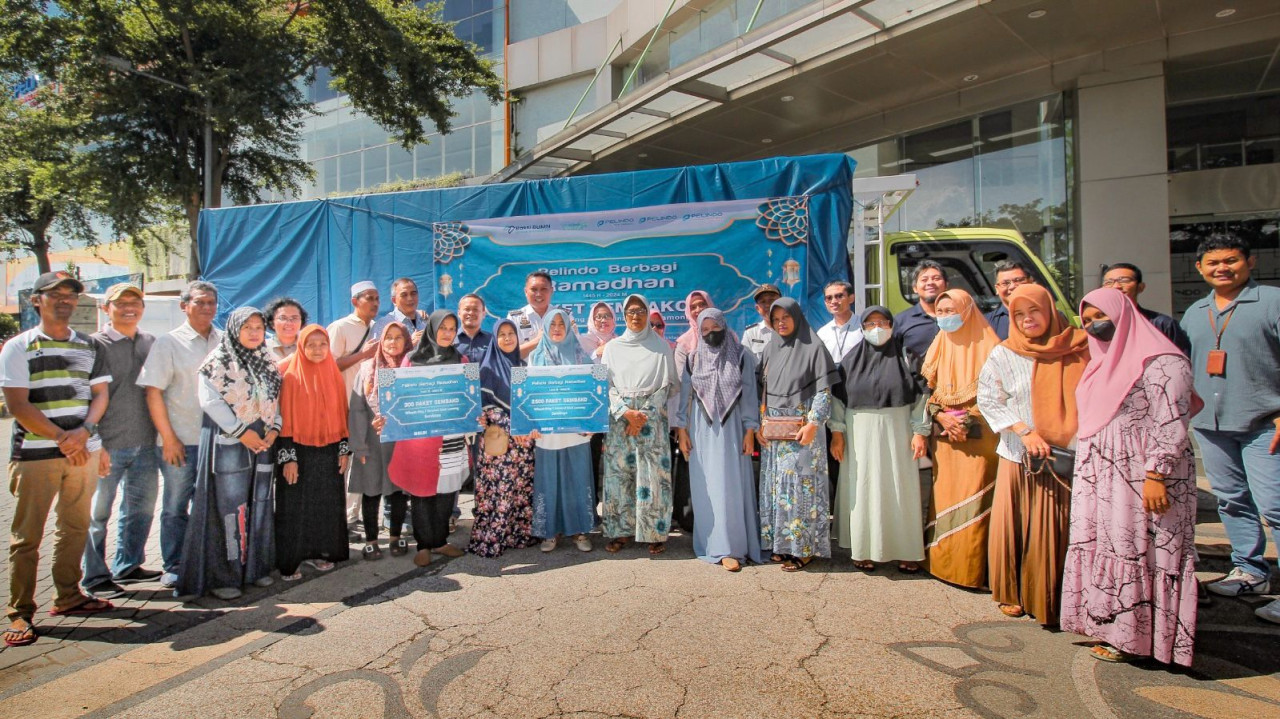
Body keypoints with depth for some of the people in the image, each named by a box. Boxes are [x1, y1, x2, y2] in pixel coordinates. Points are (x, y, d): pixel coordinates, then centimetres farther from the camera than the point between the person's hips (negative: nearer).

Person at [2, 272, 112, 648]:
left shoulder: (90, 347, 12)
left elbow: (100, 393, 8)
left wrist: (84, 430, -10)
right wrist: (62, 439, -14)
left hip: (84, 450, 4)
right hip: (34, 454, -4)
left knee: (76, 527, 10)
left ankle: (68, 597, 23)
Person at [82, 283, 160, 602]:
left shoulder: (151, 343, 10)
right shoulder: (96, 344, -4)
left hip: (145, 444, 5)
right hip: (108, 445, -5)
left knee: (142, 507, 13)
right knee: (97, 512, 3)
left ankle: (128, 566, 28)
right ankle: (95, 577, 16)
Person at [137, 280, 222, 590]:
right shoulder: (167, 343, -1)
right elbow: (153, 392, -5)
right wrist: (169, 438, -9)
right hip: (181, 442, -2)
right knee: (175, 508, 8)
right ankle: (173, 567, 22)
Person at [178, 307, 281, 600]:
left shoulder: (267, 363, 14)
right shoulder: (218, 361, -3)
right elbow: (209, 400, -12)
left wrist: (273, 429, -4)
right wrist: (241, 432, -16)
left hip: (262, 442, 6)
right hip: (228, 441, -6)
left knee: (260, 505, 9)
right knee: (229, 507, -5)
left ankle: (256, 566, 19)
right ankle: (223, 576, 5)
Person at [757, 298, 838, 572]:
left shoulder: (813, 347, -5)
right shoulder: (771, 349, 12)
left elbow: (824, 391, -8)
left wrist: (813, 423, -16)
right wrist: (759, 424, 5)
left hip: (802, 429, -6)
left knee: (799, 484, -4)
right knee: (775, 485, 8)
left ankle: (803, 547, 7)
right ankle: (780, 542, 18)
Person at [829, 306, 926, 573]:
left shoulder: (903, 356, 3)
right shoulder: (852, 359, 5)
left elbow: (918, 397, 1)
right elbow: (838, 397, 4)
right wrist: (837, 432, -2)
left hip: (896, 431, 0)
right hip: (860, 433, 0)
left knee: (899, 489, 3)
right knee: (863, 490, 4)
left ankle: (905, 550, 15)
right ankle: (865, 550, 15)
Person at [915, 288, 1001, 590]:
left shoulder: (987, 347, -2)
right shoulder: (939, 347, 13)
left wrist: (967, 419, -13)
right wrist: (941, 417, -5)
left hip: (978, 437, -4)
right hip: (944, 435, 4)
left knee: (973, 501, -4)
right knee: (944, 498, 6)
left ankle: (972, 567, 6)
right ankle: (944, 562, 15)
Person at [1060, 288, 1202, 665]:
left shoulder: (1161, 361, -10)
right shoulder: (1102, 362, 16)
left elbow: (1171, 424, -16)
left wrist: (1156, 475, -22)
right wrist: (1083, 470, 16)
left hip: (1140, 476, -8)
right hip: (1097, 477, 8)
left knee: (1137, 551, 0)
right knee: (1100, 547, 10)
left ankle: (1132, 635, 11)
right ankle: (1107, 624, 20)